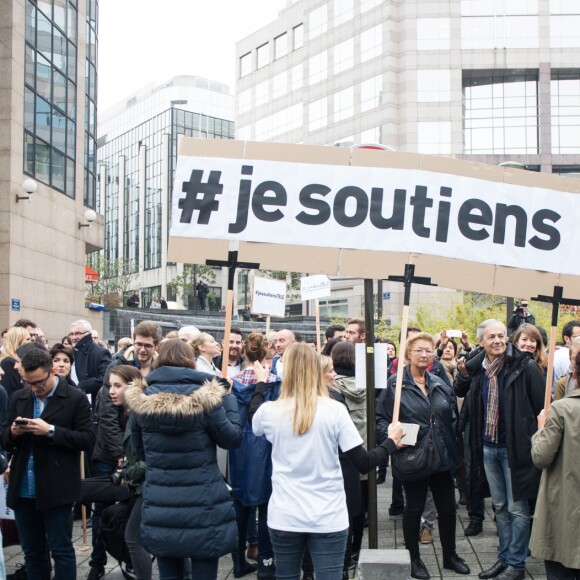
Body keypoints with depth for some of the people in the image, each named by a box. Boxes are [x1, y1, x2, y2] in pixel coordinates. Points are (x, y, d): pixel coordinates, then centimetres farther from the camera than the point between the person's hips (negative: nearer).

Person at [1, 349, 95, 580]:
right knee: (32, 552, 14)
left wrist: (51, 431, -20)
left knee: (61, 550, 3)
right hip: (23, 490, 5)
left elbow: (87, 439, -10)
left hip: (56, 490, -5)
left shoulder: (76, 399, -6)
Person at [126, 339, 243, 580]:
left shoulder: (142, 400, -1)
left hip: (160, 506, 3)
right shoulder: (204, 397, -11)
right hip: (202, 505, -3)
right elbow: (232, 438, 1)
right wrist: (229, 399, 11)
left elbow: (139, 451, 12)